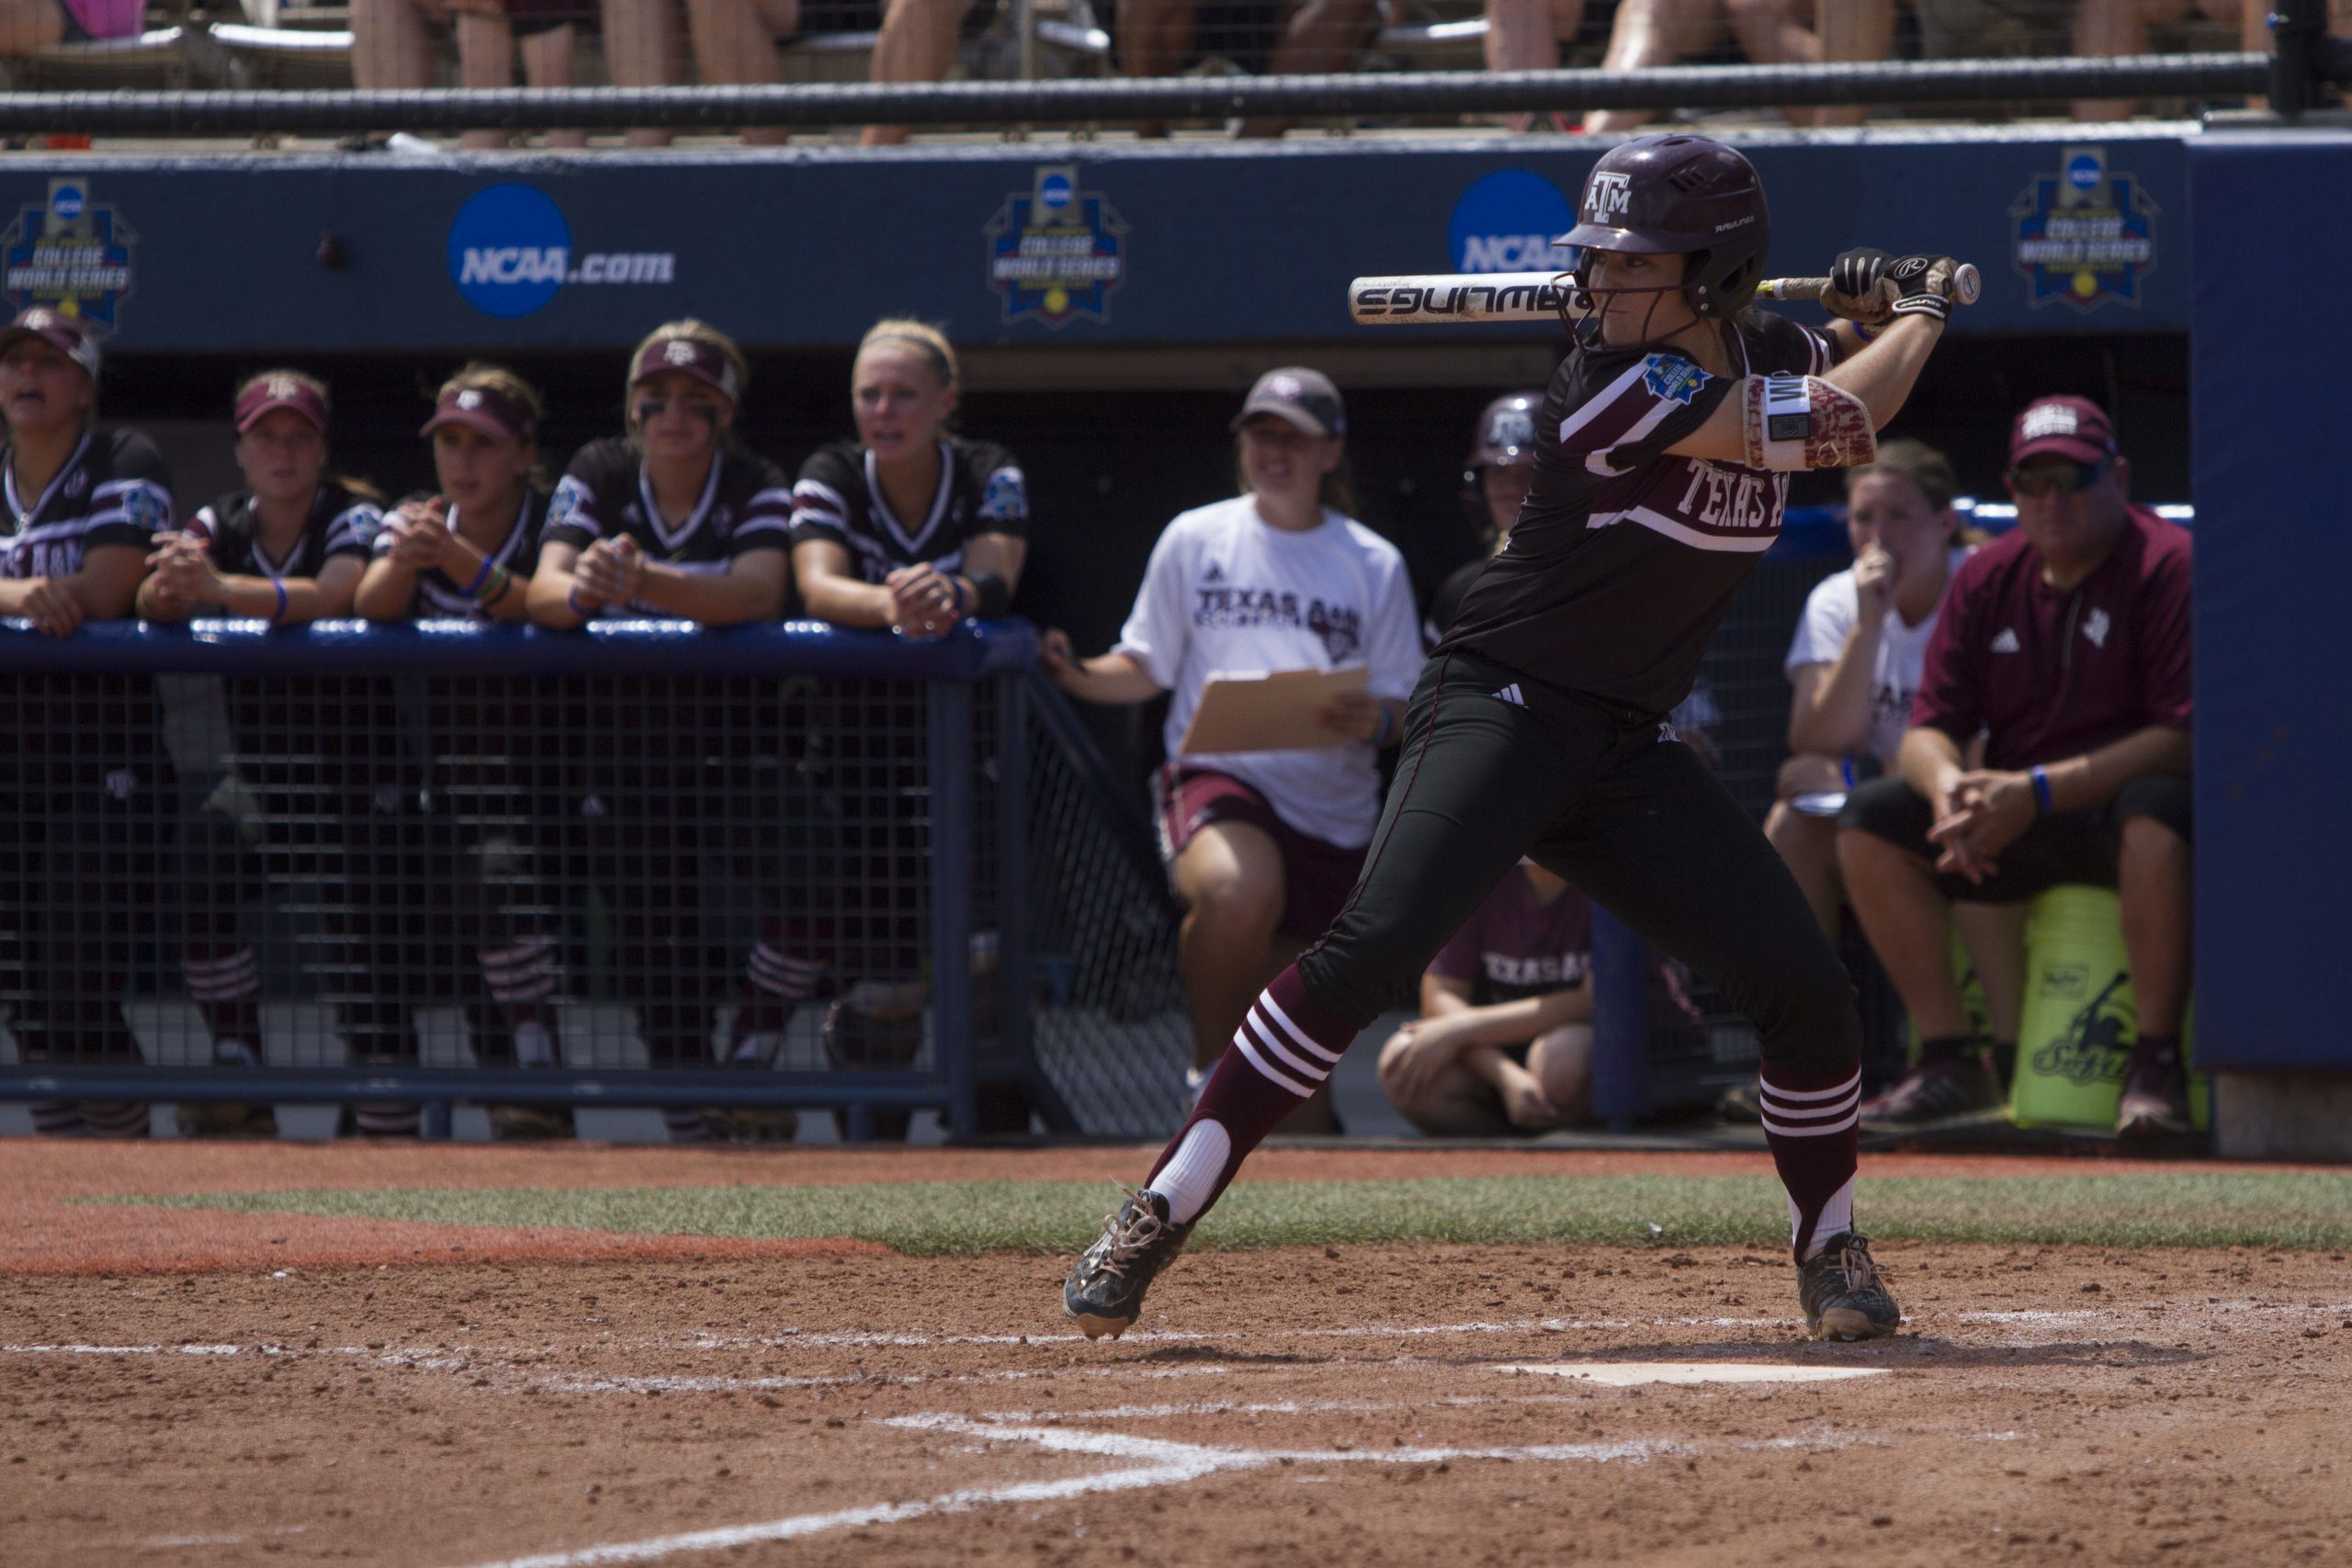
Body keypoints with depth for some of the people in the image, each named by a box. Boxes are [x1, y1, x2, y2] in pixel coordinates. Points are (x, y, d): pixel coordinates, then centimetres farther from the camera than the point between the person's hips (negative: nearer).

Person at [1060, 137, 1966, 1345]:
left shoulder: (1769, 356, 5)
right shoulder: (1610, 387, -18)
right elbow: (1830, 429, -18)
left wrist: (1879, 323, 6)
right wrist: (1921, 313, 0)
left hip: (1629, 748, 6)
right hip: (1501, 710, -6)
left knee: (1805, 988, -5)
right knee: (1375, 945, -26)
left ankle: (1828, 1245, 20)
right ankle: (1158, 1215, -23)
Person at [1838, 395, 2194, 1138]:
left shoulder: (2167, 567, -13)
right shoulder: (1986, 580, 6)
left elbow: (2184, 736, -22)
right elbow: (1928, 732, 5)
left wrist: (2039, 792, -28)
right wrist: (1949, 787, -21)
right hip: (2013, 816, 6)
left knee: (2156, 811, -41)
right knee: (1869, 820, -10)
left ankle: (2157, 1063, -31)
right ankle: (1950, 1060, -8)